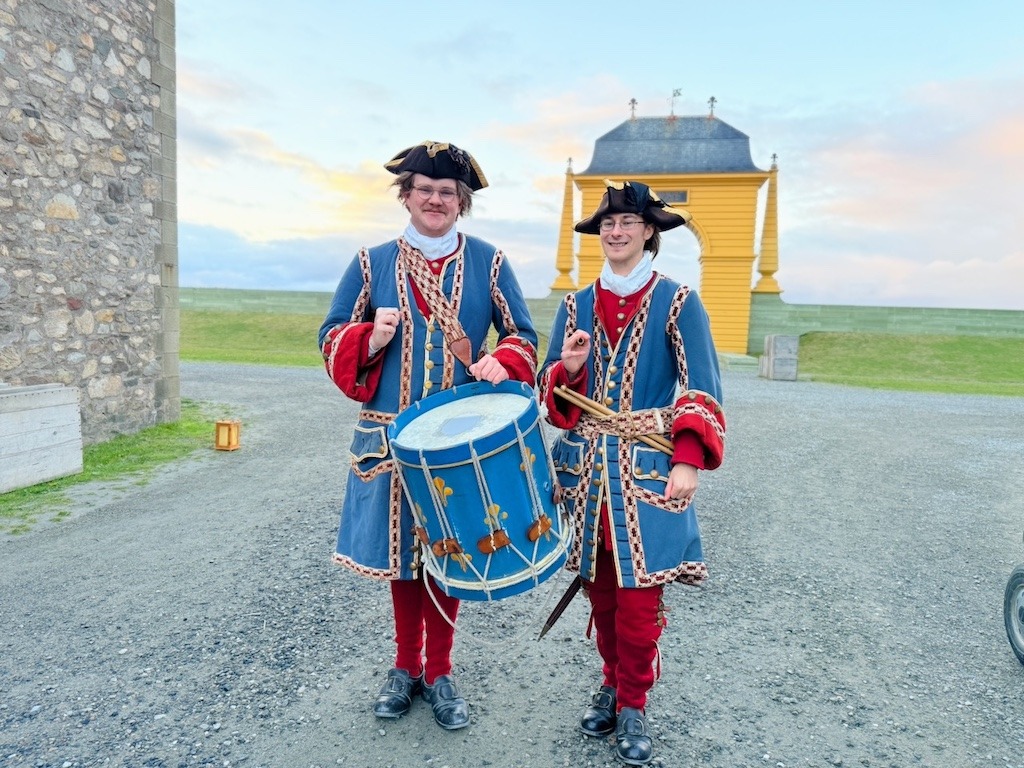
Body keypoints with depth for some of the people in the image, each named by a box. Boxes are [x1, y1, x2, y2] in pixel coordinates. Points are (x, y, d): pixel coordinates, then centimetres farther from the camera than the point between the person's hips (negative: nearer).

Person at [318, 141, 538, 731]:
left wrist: (501, 362, -16)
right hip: (393, 434, 1)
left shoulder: (488, 262, 4)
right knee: (400, 551, 11)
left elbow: (523, 335, 6)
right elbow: (333, 338, 7)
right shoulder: (372, 263, 5)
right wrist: (371, 339, -14)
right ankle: (406, 667, 31)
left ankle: (440, 672, 26)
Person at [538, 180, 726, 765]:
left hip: (647, 470, -3)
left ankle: (634, 706, 20)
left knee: (639, 591, -1)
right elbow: (553, 389, 10)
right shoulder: (576, 305, 9)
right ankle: (614, 684, 33)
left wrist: (689, 463, -14)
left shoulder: (678, 302, -2)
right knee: (600, 587, 12)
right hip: (586, 467, 4)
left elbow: (701, 391, -4)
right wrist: (569, 368, -12)